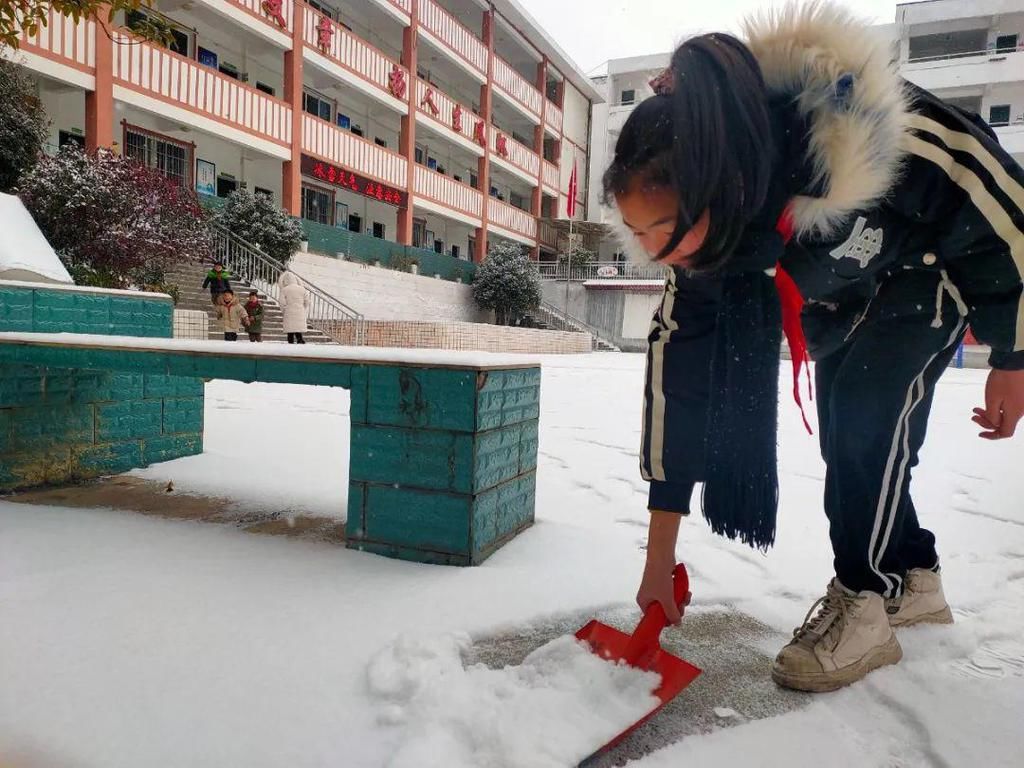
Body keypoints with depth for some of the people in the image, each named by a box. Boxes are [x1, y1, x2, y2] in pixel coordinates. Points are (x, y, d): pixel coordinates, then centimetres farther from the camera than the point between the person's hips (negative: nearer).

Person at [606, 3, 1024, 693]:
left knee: (871, 413, -21)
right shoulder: (706, 238, -26)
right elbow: (676, 373, -22)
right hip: (839, 293, 5)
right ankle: (915, 580, 24)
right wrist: (660, 558, -19)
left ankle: (864, 605, -6)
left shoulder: (861, 136, -43)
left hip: (951, 261, -5)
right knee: (844, 434, 3)